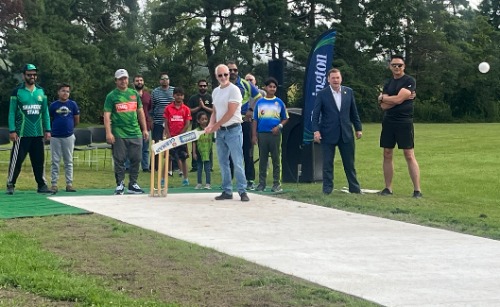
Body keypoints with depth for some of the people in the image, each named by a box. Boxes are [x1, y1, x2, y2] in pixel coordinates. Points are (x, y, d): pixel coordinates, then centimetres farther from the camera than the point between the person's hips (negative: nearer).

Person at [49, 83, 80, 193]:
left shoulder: (73, 104, 2)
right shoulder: (53, 105, 0)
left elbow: (77, 121, 10)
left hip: (68, 136, 1)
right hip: (55, 137, -1)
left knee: (69, 162, 6)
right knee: (55, 161, 2)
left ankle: (69, 184, 10)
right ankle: (54, 184, 5)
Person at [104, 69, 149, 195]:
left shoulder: (134, 94, 13)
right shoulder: (112, 96, 0)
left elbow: (140, 112, 18)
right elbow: (107, 115, -5)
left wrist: (144, 129, 14)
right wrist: (108, 133, -14)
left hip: (135, 133, 4)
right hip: (119, 134, -4)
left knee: (136, 159, 3)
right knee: (119, 160, -1)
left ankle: (133, 184, 13)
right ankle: (120, 185, 9)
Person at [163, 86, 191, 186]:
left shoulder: (186, 109, 2)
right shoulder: (168, 108, 2)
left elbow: (187, 124, -2)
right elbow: (166, 123, 1)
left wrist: (180, 135, -9)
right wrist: (168, 135, -9)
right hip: (170, 137, 0)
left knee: (183, 159, 4)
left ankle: (185, 179, 8)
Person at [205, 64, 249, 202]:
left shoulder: (234, 90, -10)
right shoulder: (215, 91, 14)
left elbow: (230, 113, -15)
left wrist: (215, 126, -10)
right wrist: (210, 125, -1)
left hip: (233, 130, -8)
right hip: (220, 131, 8)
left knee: (237, 163, -9)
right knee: (223, 163, 10)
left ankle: (242, 191, -5)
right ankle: (227, 191, 16)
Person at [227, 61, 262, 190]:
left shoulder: (245, 84, 3)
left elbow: (259, 98, 7)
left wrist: (252, 110, -3)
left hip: (244, 122, -2)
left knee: (248, 152, -2)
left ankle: (250, 180, 1)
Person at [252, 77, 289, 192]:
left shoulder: (279, 102, 6)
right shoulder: (260, 102, 9)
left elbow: (285, 118, 9)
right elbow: (255, 120, 9)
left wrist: (279, 126, -9)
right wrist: (254, 135, 3)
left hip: (275, 134, -1)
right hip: (262, 134, 1)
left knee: (276, 159, -1)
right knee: (262, 159, 5)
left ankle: (276, 183, 2)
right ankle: (261, 183, 11)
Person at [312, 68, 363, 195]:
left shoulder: (349, 92, 7)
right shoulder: (322, 94, -2)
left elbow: (354, 112, 11)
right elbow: (315, 114, -5)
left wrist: (358, 128, 9)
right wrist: (316, 130, -14)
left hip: (346, 133, 3)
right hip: (328, 134, -2)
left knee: (349, 163, 8)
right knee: (327, 163, 2)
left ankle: (354, 188, 16)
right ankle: (327, 188, 10)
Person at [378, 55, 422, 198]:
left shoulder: (409, 81, -5)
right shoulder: (388, 84, 13)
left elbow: (398, 99, -16)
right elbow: (384, 106, 1)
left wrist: (382, 97, 0)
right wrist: (400, 98, -10)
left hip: (404, 122, -6)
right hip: (388, 122, 6)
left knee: (409, 155, -8)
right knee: (387, 154, 6)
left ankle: (417, 190, -8)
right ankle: (388, 189, 14)